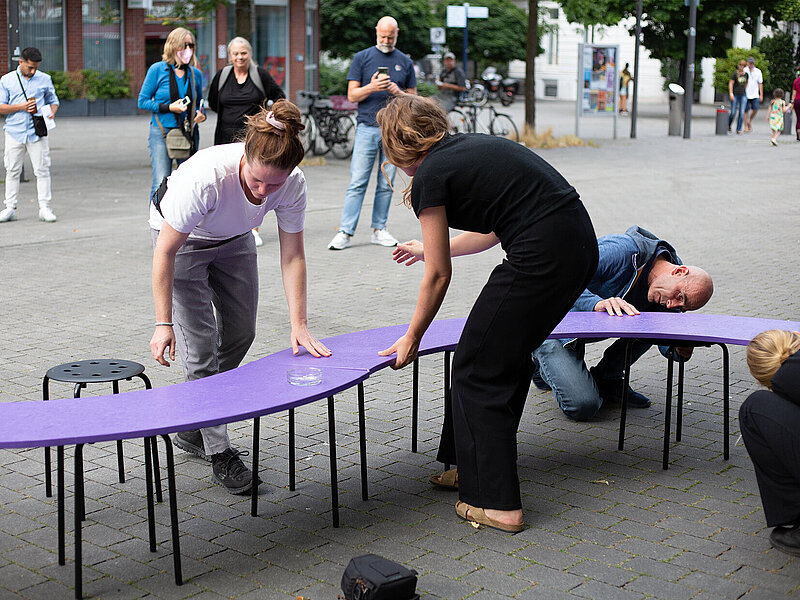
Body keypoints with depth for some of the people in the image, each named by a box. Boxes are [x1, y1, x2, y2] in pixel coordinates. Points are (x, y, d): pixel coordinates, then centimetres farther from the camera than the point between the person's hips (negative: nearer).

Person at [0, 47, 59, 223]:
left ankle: (44, 208, 1)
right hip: (14, 133, 0)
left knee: (42, 170, -4)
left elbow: (53, 101, 17)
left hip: (37, 132, 0)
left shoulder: (45, 79, 9)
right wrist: (21, 107, -11)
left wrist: (51, 113, -5)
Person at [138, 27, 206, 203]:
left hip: (189, 134, 4)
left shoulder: (196, 74, 10)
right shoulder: (158, 69, -2)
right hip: (161, 134, -4)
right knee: (161, 183, -12)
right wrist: (168, 107, -13)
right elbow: (143, 101, 0)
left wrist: (201, 114, -1)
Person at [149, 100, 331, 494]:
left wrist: (299, 325, -22)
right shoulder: (206, 176, -42)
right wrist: (163, 323, -30)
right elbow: (166, 252, -32)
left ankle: (192, 429, 28)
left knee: (240, 333, 10)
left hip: (233, 240, 5)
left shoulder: (293, 184, -29)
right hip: (182, 239, -5)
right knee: (201, 345, -12)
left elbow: (292, 256, -18)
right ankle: (218, 451, -1)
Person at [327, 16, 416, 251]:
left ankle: (379, 229, 12)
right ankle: (345, 232, -7)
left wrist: (399, 92, -6)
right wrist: (371, 87, -16)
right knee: (357, 182, -7)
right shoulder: (362, 58, 7)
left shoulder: (405, 62, 13)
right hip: (367, 128, -2)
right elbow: (352, 95, 3)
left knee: (386, 184, 5)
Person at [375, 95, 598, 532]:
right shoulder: (469, 146, 20)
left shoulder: (430, 176, -4)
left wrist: (411, 339, 12)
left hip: (542, 258, -9)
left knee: (477, 371, 5)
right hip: (580, 245, 9)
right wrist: (433, 247, 41)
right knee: (507, 355, 22)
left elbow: (438, 275, 0)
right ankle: (473, 467, 35)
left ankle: (497, 504, 8)